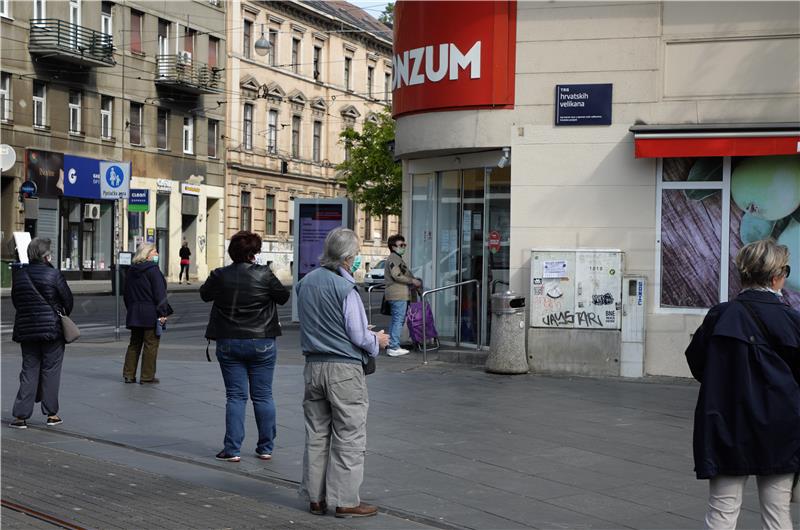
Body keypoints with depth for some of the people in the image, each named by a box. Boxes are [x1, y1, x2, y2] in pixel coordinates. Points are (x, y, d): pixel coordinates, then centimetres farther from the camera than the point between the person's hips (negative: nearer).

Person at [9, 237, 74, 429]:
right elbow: (68, 299, -6)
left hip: (26, 329, 4)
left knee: (29, 371, 9)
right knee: (50, 370, 5)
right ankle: (51, 414, 11)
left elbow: (15, 301, 11)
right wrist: (64, 314, 15)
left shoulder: (19, 275, 3)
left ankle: (21, 415, 3)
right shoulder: (53, 274, -12)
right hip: (52, 327, -4)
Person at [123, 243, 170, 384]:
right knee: (151, 344, -1)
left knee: (134, 343, 15)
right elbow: (159, 293, -15)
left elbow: (127, 293, 17)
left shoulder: (131, 270, 11)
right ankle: (147, 376, 0)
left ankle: (129, 374, 14)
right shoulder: (152, 269, -11)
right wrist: (162, 313, -13)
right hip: (150, 314, -7)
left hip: (134, 314, 7)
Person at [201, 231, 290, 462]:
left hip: (229, 343, 1)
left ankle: (232, 449, 3)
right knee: (263, 395, 9)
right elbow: (284, 296, 0)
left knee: (235, 396, 6)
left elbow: (205, 294, 11)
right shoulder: (264, 275, -12)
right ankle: (266, 448, 15)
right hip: (262, 342, -1)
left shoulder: (220, 276, -6)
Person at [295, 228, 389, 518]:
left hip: (313, 366, 7)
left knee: (316, 434, 13)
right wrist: (377, 341, 8)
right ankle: (345, 501, 5)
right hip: (344, 369, -7)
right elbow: (359, 336, -14)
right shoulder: (345, 288, -16)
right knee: (349, 437, 2)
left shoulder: (306, 282, 8)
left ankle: (316, 497, 19)